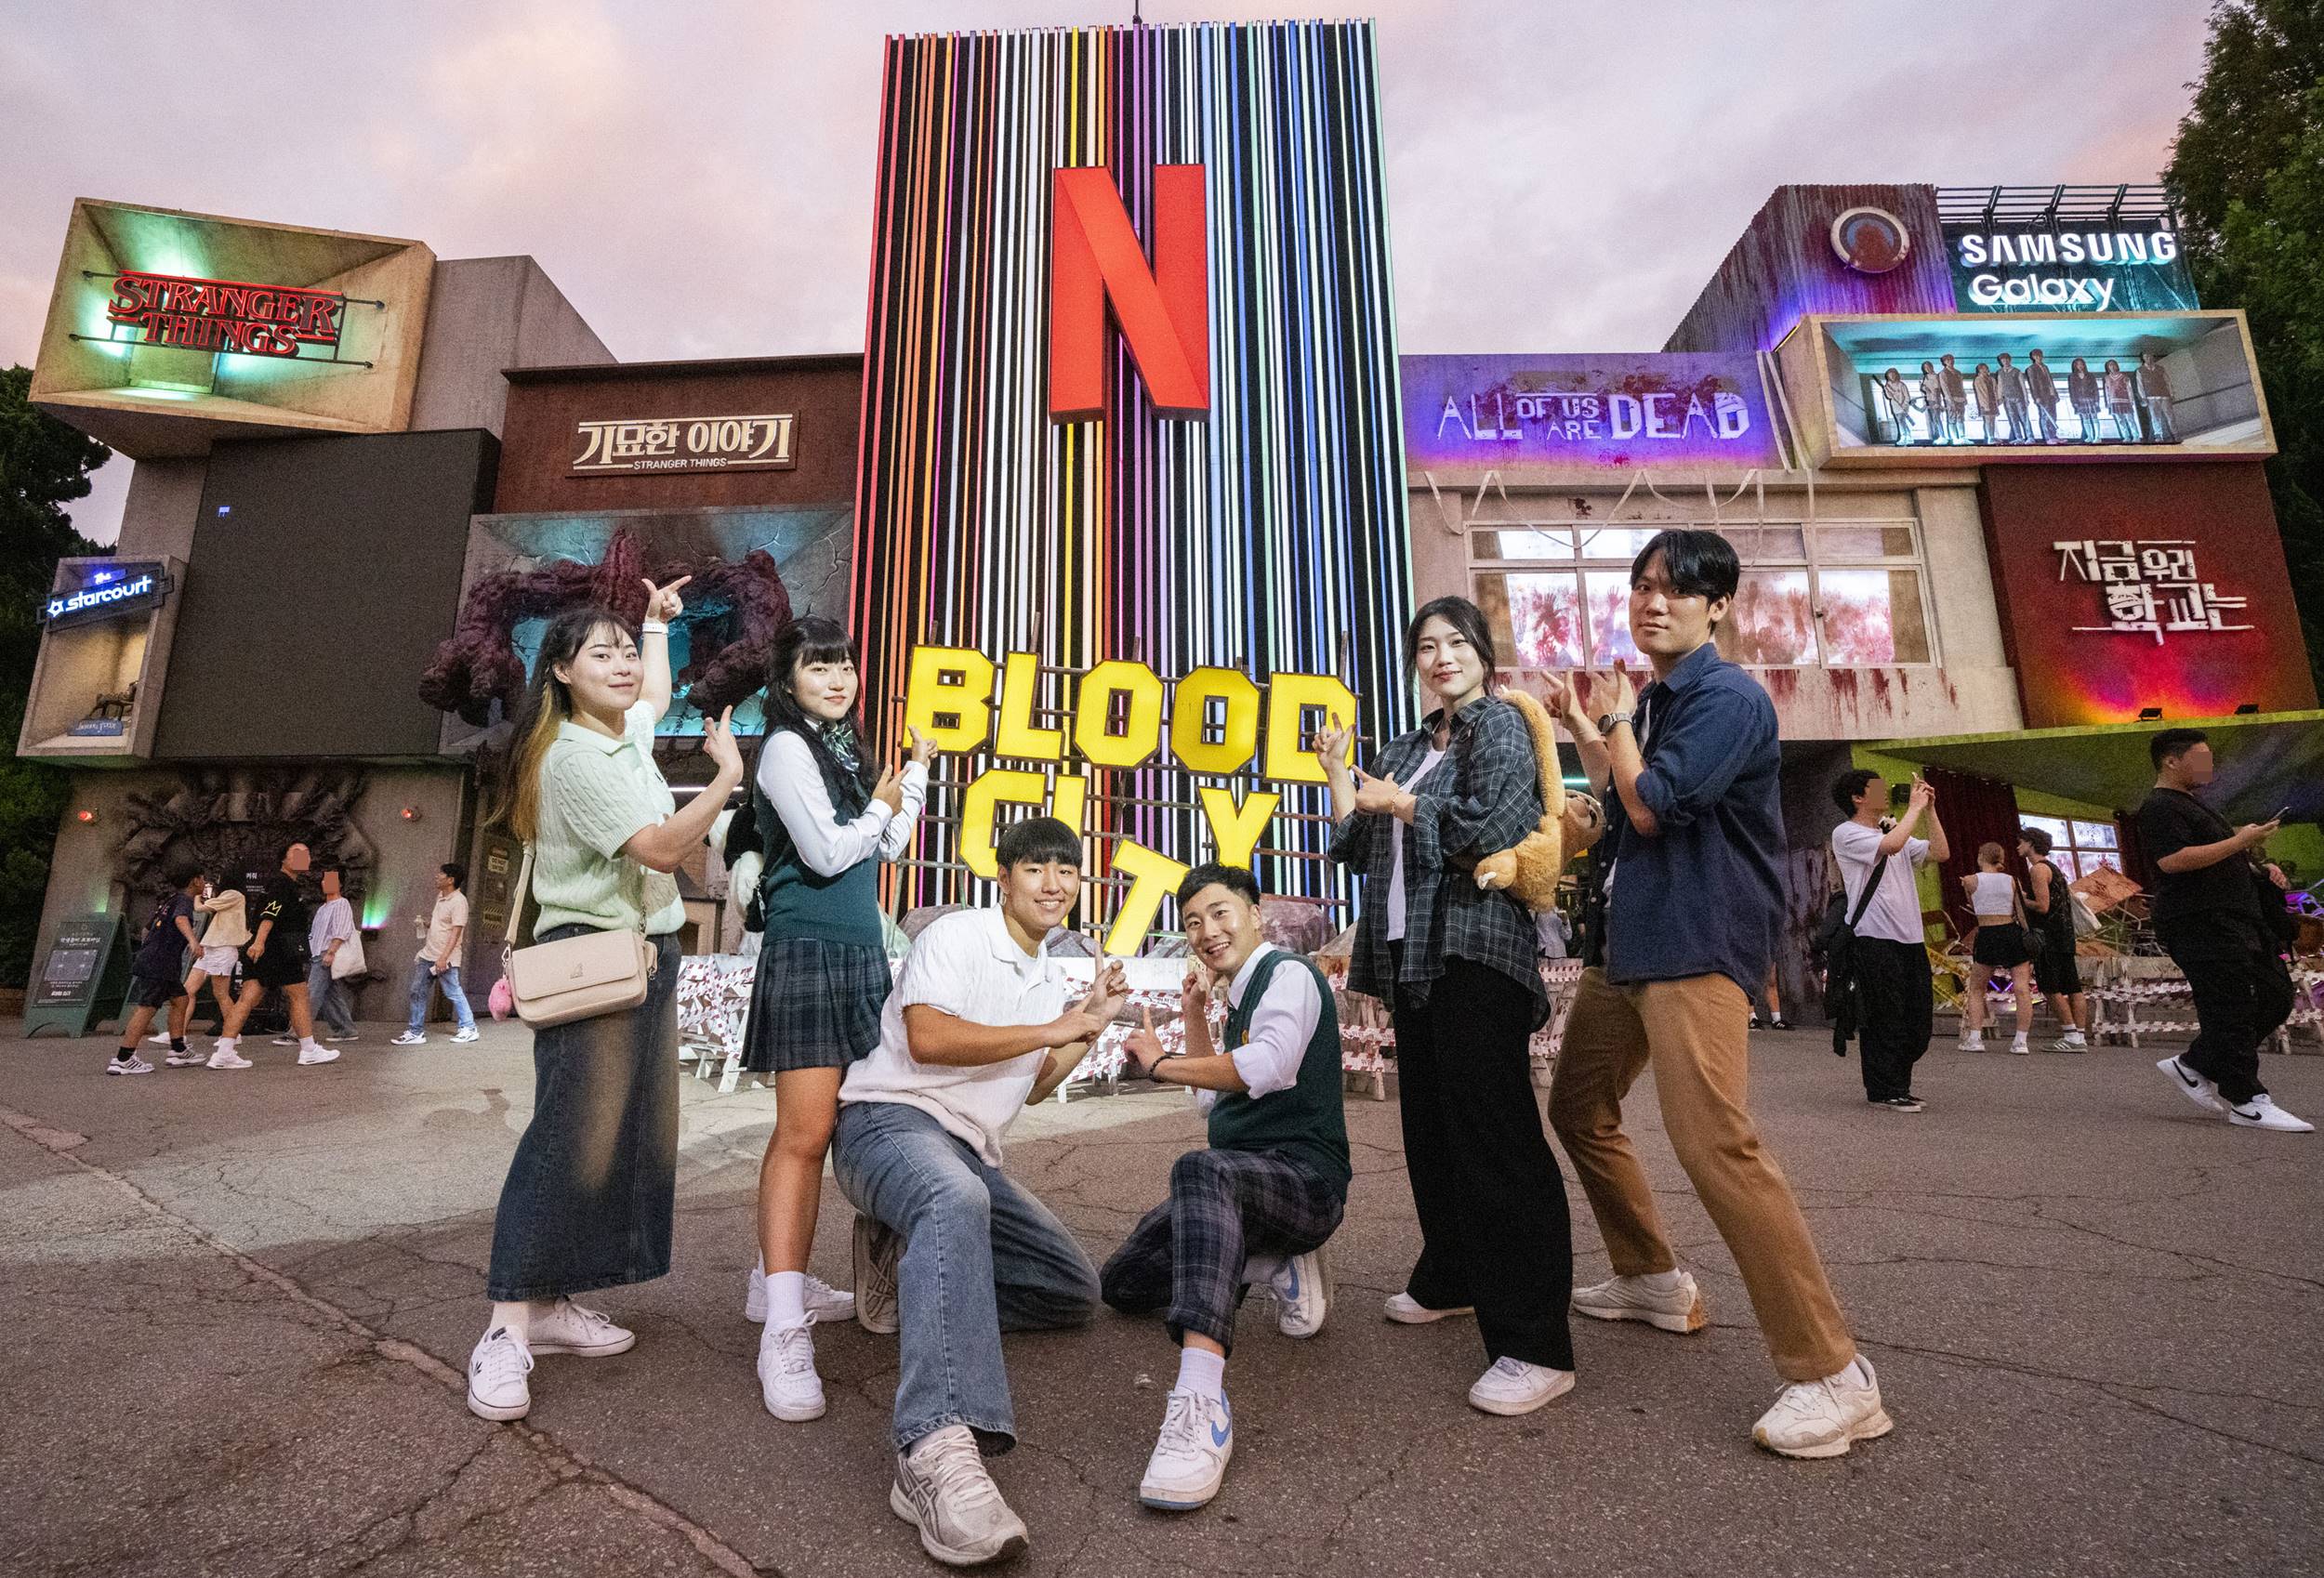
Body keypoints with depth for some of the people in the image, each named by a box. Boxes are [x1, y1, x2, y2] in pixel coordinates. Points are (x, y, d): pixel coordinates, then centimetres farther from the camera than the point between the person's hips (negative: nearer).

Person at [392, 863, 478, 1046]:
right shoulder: (440, 896, 12)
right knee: (418, 992, 8)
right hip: (428, 955, 9)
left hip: (445, 958, -9)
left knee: (453, 993, -2)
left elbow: (456, 932, -21)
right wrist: (425, 923, 6)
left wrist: (443, 958, -25)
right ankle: (415, 1032, 13)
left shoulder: (458, 901, -16)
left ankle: (468, 1029, 8)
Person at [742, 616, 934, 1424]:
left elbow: (888, 848, 19)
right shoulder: (788, 748, -8)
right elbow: (825, 853, -16)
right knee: (803, 1134, -13)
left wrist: (916, 771, 15)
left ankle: (779, 1279, 23)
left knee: (819, 1129, 11)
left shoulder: (842, 751, 18)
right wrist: (879, 807, -1)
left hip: (858, 953, 9)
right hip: (806, 954, -8)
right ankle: (785, 1335, -12)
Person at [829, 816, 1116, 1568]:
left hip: (970, 1151, 9)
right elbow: (927, 1038, -23)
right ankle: (939, 1450, -55)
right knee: (955, 1198, -43)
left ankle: (913, 1269, 6)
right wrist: (1050, 1029, -17)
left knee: (1074, 1292, 5)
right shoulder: (956, 937, -8)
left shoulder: (1049, 977, 16)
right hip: (890, 1118, -8)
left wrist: (1090, 1023, 9)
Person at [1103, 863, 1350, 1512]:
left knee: (1201, 1170, -42)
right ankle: (1281, 1267, 7)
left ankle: (1200, 1398, -54)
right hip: (1242, 1179, 10)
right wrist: (1194, 1018, 13)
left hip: (1302, 1176, -10)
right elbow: (1214, 1100, 25)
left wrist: (1159, 1062, -13)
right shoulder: (1243, 994, 21)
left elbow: (1263, 1068, -26)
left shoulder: (1288, 973, -7)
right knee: (1123, 1283, 9)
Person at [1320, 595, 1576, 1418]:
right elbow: (1358, 848, 17)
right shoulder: (1406, 750, 19)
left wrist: (1400, 803, -10)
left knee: (1494, 1135, -10)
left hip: (1477, 952, -8)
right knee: (1430, 1128, 15)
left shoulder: (1500, 726, -2)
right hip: (1412, 953, 8)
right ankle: (1451, 1279, 32)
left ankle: (1535, 1346, -4)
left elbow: (1489, 832, -17)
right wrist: (1339, 772, 8)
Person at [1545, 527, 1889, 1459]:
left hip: (1696, 947, -9)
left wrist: (1616, 725, -2)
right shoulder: (1652, 702, 16)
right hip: (1629, 943, 10)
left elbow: (1654, 809, -18)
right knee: (1579, 1109, 17)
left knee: (1714, 1143, -19)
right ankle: (1652, 1279, 33)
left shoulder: (1729, 698, -11)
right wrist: (1589, 735, 12)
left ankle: (1832, 1375, -7)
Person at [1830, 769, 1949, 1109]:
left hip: (1911, 939, 8)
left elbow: (1941, 853, 12)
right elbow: (1891, 845, -22)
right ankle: (1883, 1090, 6)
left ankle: (1897, 1085, 24)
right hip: (1875, 939, -8)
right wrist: (1915, 807, -10)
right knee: (1884, 1020, -4)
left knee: (1918, 1021, 11)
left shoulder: (1894, 831, 20)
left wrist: (1929, 809, 9)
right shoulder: (1846, 833, -5)